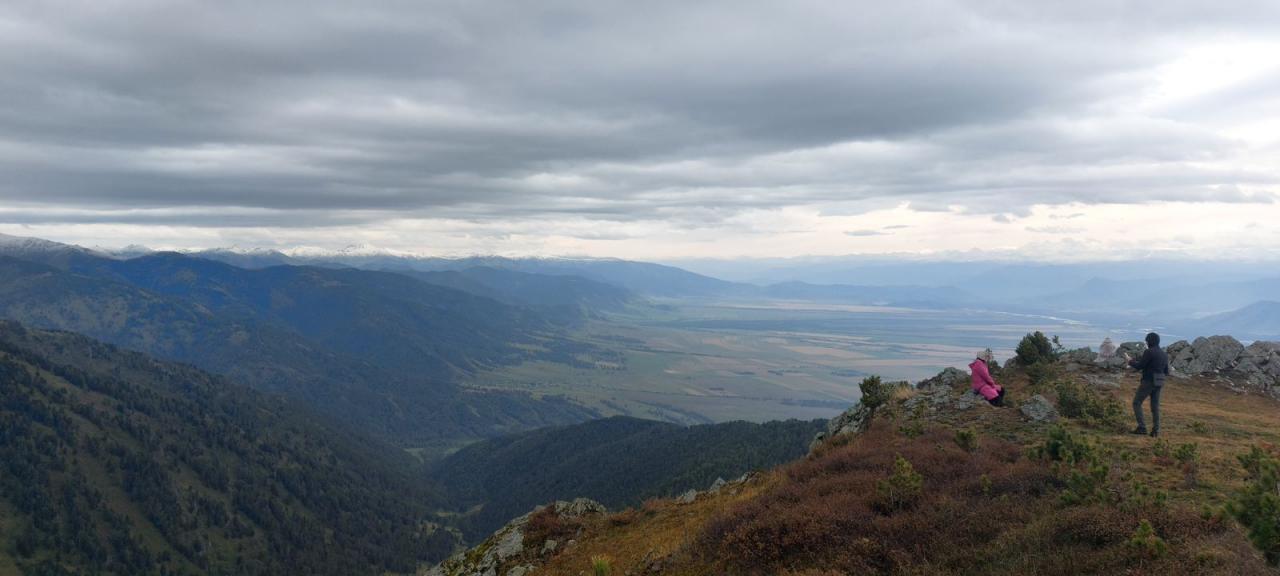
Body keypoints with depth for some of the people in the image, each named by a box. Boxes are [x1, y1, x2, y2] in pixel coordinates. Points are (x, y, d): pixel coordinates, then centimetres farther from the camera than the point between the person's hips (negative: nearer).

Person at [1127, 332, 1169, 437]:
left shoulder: (1149, 352, -15)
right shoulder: (1164, 354, 11)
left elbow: (1139, 366, -15)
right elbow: (1166, 372, 16)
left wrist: (1131, 362, 6)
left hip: (1148, 382, -7)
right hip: (1158, 383, 7)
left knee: (1137, 403, 1)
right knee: (1155, 406, 12)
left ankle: (1142, 428, -7)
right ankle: (1155, 430, 6)